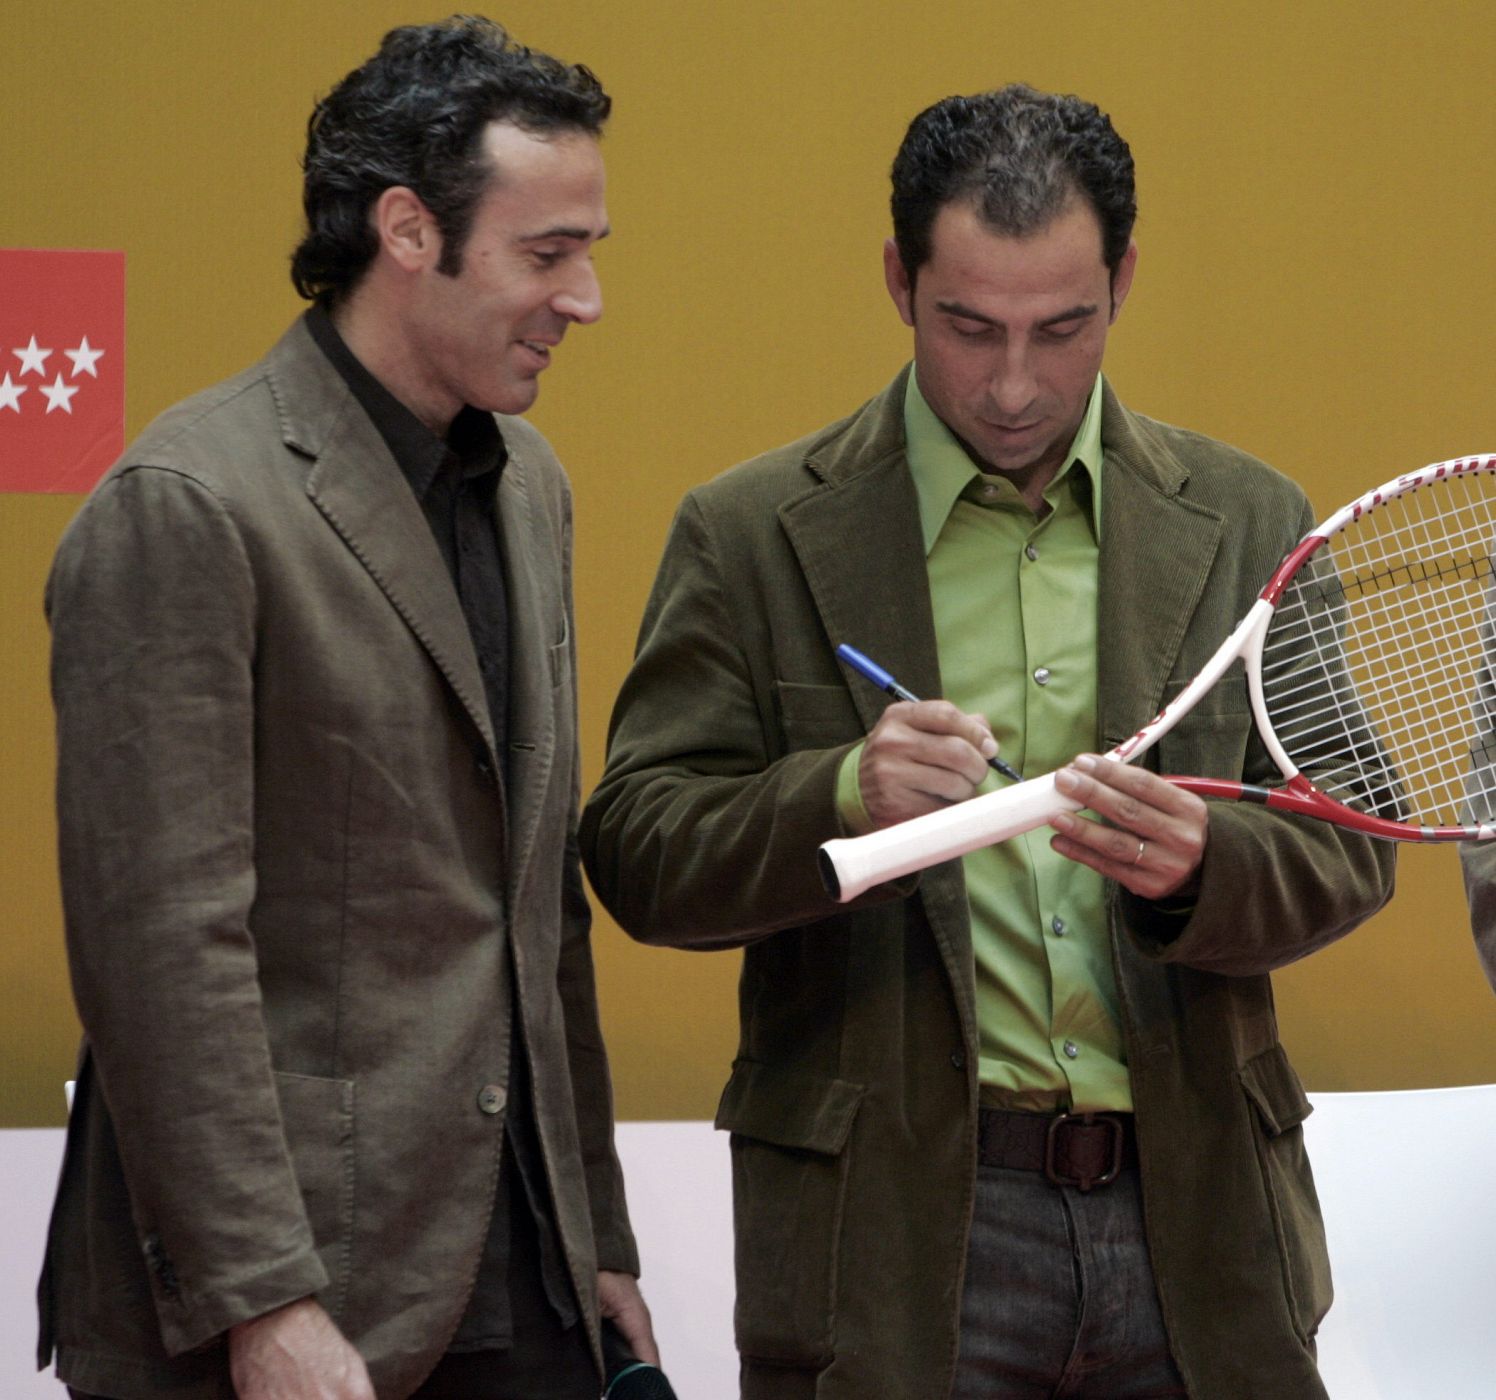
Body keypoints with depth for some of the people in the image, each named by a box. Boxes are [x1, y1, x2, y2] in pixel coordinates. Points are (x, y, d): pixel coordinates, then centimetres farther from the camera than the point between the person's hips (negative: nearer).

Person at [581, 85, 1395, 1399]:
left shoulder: (1248, 525, 8)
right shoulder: (752, 536, 2)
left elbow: (1346, 844, 5)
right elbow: (637, 857, -3)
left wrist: (1199, 864, -17)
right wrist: (842, 798, -22)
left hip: (1194, 1227, 2)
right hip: (895, 1231, -2)